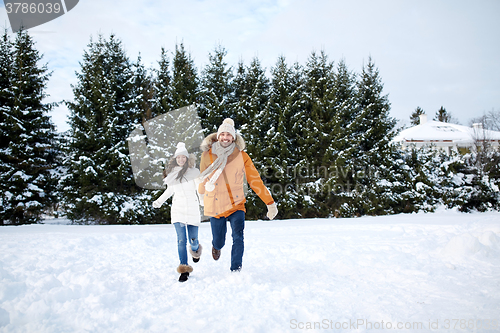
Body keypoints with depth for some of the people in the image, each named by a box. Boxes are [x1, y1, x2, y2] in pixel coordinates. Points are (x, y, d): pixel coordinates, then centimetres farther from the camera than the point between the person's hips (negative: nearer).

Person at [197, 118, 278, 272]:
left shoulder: (241, 156, -4)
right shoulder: (207, 155, -3)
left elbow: (255, 180, -1)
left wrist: (270, 203, -2)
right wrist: (202, 194, 31)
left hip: (236, 204, -1)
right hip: (215, 206, 1)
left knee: (238, 238, -20)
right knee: (219, 242, 9)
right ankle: (216, 247, 46)